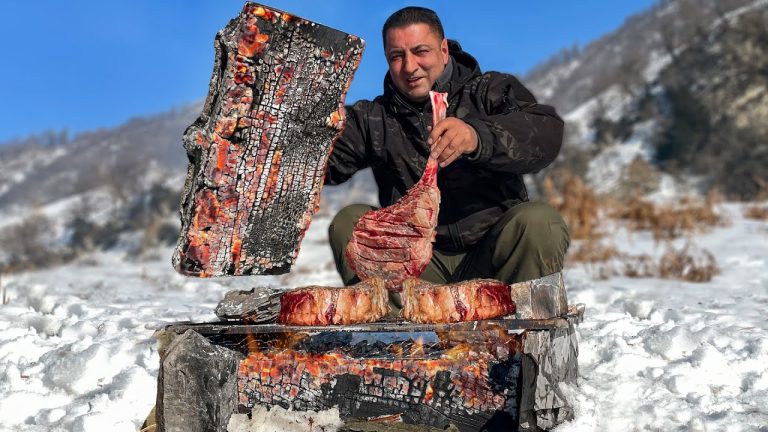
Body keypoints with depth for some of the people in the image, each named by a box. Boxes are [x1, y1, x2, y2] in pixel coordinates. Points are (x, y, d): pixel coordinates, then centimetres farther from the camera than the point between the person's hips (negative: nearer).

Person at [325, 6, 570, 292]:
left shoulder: (491, 90, 5)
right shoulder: (373, 118, 13)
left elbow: (547, 133, -15)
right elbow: (327, 162, -1)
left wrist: (478, 136, -34)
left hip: (491, 255, -1)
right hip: (417, 265, 2)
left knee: (539, 222, -29)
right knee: (348, 223, -18)